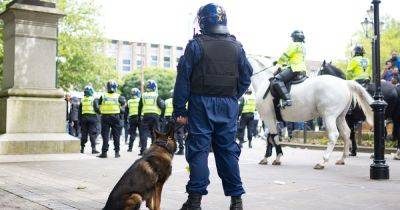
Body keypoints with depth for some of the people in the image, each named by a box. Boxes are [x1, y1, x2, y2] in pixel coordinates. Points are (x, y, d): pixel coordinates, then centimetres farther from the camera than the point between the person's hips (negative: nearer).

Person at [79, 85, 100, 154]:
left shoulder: (82, 100, 8)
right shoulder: (93, 100, -5)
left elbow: (79, 111, 11)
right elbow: (97, 109, -10)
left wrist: (80, 120, 18)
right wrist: (100, 112, 11)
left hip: (84, 117, 4)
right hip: (92, 117, -4)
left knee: (84, 134, 10)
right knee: (93, 134, -2)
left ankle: (82, 148, 13)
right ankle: (93, 149, -6)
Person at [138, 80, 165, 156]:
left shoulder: (143, 96, 7)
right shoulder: (156, 96, 1)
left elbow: (140, 107, 8)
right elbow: (162, 106, -8)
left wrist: (139, 116, 16)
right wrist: (161, 115, 5)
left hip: (146, 116, 1)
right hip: (155, 116, -1)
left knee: (143, 133, 3)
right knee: (155, 134, 8)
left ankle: (143, 150, -4)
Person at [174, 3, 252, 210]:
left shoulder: (195, 45, -5)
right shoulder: (236, 46, 7)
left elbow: (183, 78, -7)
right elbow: (246, 77, 10)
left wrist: (179, 108, -3)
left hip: (202, 102, -3)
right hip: (228, 104, 4)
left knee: (199, 149, 1)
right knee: (228, 150, 9)